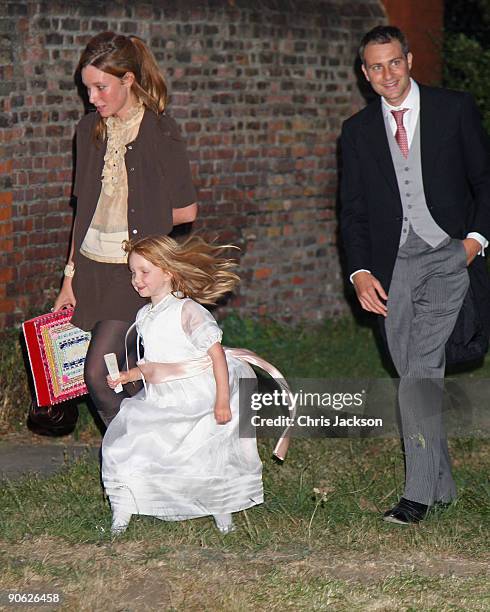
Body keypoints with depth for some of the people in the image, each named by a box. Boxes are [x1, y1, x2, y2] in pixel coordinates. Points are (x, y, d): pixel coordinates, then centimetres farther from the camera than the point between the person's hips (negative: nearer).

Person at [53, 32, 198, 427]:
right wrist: (70, 276, 10)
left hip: (136, 271, -5)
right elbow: (84, 209, 13)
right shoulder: (91, 129, 10)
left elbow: (186, 211, -3)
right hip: (93, 267, 5)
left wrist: (144, 220, 6)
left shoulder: (161, 132, -7)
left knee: (98, 372, -14)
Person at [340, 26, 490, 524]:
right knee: (415, 374, 5)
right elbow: (352, 211, 11)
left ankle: (419, 492, -15)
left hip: (448, 255, -3)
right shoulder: (357, 131, 11)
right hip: (393, 267, 4)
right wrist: (360, 271, -2)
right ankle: (440, 484, 15)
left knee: (421, 368, -16)